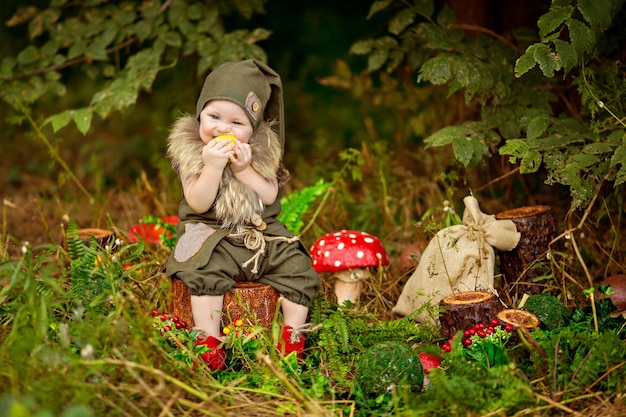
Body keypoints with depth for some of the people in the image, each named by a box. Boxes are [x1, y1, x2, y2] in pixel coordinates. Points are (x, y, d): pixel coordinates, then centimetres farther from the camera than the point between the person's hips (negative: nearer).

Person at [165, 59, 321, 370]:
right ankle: (208, 338, -25)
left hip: (263, 234, 3)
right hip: (212, 235, -3)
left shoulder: (263, 150, 1)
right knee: (205, 273, -31)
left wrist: (244, 169, -18)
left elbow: (270, 196, -5)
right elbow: (198, 204, -14)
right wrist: (212, 167, -26)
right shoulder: (191, 151, -6)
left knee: (297, 267, -11)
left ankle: (293, 331, 0)